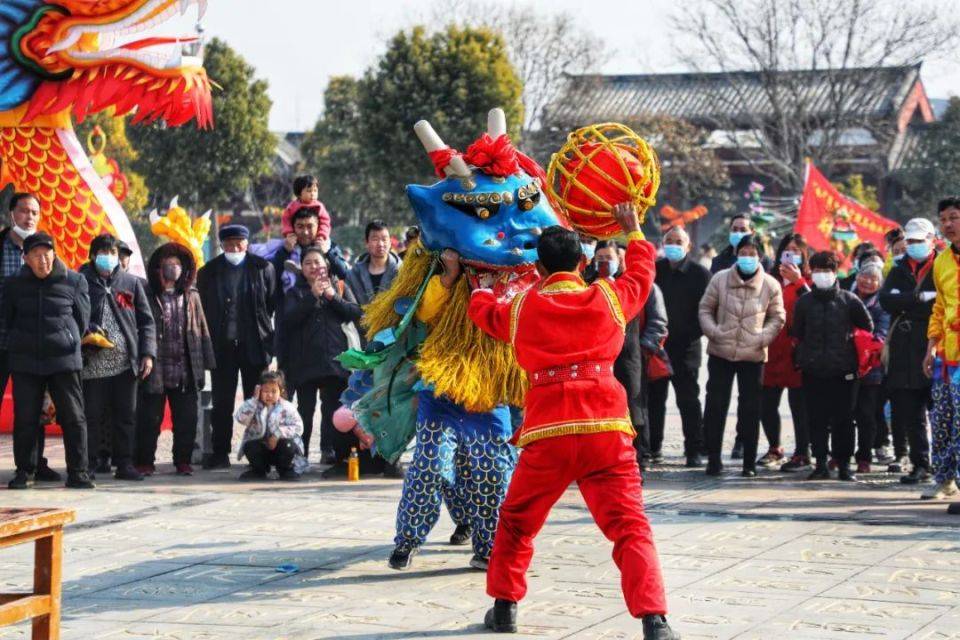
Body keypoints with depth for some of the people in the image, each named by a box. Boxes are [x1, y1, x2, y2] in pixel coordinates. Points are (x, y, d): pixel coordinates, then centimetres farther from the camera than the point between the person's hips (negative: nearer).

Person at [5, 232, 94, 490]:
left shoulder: (74, 282, 0)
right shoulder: (14, 285, 5)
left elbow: (82, 320, 8)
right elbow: (8, 321, 15)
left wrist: (64, 343, 9)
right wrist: (23, 343, 12)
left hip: (64, 361, -1)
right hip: (24, 362, 1)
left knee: (74, 418, -3)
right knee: (25, 419, 3)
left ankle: (77, 472, 4)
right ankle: (24, 471, 13)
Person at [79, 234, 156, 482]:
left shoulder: (131, 283, 12)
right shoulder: (81, 283, 5)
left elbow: (146, 321, 12)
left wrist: (148, 353, 2)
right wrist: (86, 332, -13)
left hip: (126, 363, 3)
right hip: (93, 364, -3)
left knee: (126, 415, 6)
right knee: (92, 416, -1)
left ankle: (124, 463, 12)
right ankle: (88, 465, 5)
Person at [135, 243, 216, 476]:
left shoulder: (191, 297, 12)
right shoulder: (148, 297, 0)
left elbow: (202, 331, 13)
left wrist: (205, 364, 9)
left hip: (185, 373, 3)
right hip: (155, 370, -3)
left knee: (186, 419, 5)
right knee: (150, 418, 1)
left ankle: (183, 461, 15)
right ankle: (144, 462, 9)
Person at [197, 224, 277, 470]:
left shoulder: (263, 268, 3)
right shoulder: (209, 272, 6)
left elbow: (272, 303, 6)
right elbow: (204, 308, 8)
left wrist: (265, 335, 1)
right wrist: (211, 338, 2)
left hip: (254, 345, -1)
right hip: (222, 346, 1)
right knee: (222, 402, 3)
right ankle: (220, 453, 8)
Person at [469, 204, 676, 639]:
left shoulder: (520, 309, 11)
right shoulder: (608, 298, 9)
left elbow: (482, 310, 32)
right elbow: (641, 272, 29)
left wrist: (482, 286, 55)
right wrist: (633, 232, 47)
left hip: (546, 435, 1)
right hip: (607, 430, 0)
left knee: (516, 523, 21)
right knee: (630, 527, -5)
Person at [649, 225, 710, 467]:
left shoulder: (699, 273, -2)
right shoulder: (655, 269, 8)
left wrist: (691, 334, -13)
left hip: (685, 347, -4)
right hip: (656, 344, 4)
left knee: (688, 400, -1)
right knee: (654, 397, 8)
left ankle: (694, 451, 3)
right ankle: (651, 447, 18)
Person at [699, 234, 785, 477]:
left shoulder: (770, 285, -1)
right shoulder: (720, 279, 0)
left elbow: (778, 317, 6)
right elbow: (705, 309, 7)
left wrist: (763, 337, -8)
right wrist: (713, 331, -8)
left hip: (753, 355, 0)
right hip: (721, 352, 1)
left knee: (750, 409, 4)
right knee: (715, 405, 1)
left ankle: (749, 462, 11)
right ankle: (713, 459, 10)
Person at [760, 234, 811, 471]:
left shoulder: (807, 281, 4)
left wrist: (798, 282, -16)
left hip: (796, 351, -4)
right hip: (772, 351, 4)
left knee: (798, 403, -3)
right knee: (766, 403, 7)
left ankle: (802, 453, 5)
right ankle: (774, 449, 25)